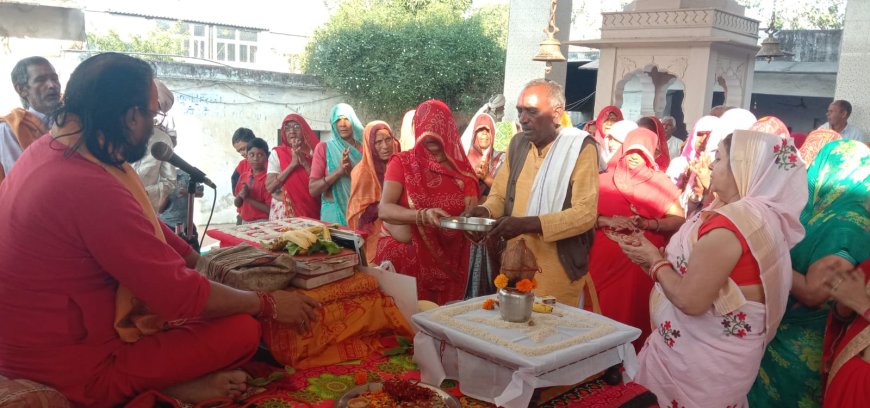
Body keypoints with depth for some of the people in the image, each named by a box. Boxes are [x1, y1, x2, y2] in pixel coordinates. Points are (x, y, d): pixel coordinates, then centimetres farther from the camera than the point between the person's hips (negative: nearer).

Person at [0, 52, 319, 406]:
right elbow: (182, 296, -26)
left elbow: (143, 227, 7)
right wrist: (268, 304, -12)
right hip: (72, 368, -10)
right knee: (242, 329, -13)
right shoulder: (91, 188, -32)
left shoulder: (49, 148, -1)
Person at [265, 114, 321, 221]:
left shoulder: (313, 152, 4)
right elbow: (270, 187, -10)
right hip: (284, 212, -1)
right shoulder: (277, 153, 1)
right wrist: (292, 164, -15)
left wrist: (304, 163, -15)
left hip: (309, 212, 1)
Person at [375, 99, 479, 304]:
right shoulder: (402, 162, -4)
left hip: (446, 263, 2)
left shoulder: (461, 168, 3)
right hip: (405, 259, -2)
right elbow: (384, 209, -14)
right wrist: (423, 216, -30)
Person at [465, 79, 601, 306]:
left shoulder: (581, 147, -11)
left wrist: (527, 224, -27)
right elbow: (499, 195, 14)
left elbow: (585, 213, -18)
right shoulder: (517, 144, 8)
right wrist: (485, 211, -9)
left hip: (558, 271, -5)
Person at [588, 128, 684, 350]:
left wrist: (651, 224, -19)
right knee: (602, 312, 3)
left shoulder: (660, 182, 5)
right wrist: (607, 221, -15)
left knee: (633, 315, 0)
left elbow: (679, 220, -3)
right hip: (604, 261, 1)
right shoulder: (605, 179, 9)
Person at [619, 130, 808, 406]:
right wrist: (661, 259, 2)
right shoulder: (761, 213, 6)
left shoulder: (731, 221, -26)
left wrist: (656, 262, -12)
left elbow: (690, 300, -26)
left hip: (702, 359, -9)